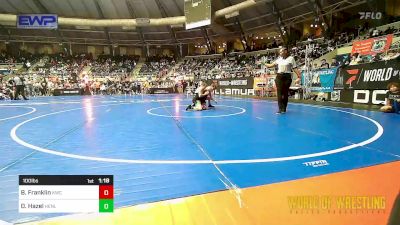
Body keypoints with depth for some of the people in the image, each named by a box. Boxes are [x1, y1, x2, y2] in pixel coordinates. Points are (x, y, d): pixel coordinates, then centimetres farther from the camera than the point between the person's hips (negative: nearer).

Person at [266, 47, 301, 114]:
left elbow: (295, 68, -4)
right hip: (279, 76, 4)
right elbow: (271, 65, 22)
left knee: (285, 93, 2)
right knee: (279, 92, -6)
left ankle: (284, 108, 11)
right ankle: (281, 108, -7)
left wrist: (299, 76, -12)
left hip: (287, 77, -4)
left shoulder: (291, 58, 0)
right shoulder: (279, 59, 14)